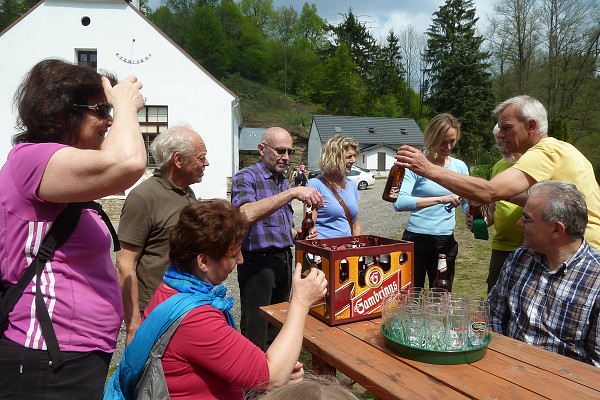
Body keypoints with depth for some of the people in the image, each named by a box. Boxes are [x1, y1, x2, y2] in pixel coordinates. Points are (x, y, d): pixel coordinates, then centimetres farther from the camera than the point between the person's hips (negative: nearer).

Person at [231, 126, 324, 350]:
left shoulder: (283, 182, 16)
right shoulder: (246, 178, -10)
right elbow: (247, 214, -31)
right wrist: (292, 192, -35)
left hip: (284, 260, 8)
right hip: (258, 262, -8)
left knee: (277, 330, 17)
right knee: (256, 334, -2)